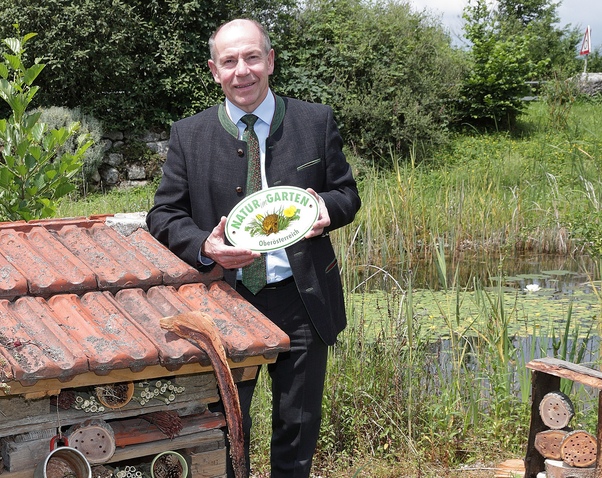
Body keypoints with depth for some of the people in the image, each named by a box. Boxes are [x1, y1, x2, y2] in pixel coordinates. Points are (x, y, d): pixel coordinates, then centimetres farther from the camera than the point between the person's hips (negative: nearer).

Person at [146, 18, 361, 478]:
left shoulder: (317, 121, 1)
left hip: (302, 301, 1)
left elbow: (348, 193, 8)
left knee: (299, 424, 14)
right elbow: (164, 214, 3)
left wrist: (329, 209, -17)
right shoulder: (188, 135, 1)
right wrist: (203, 247, -18)